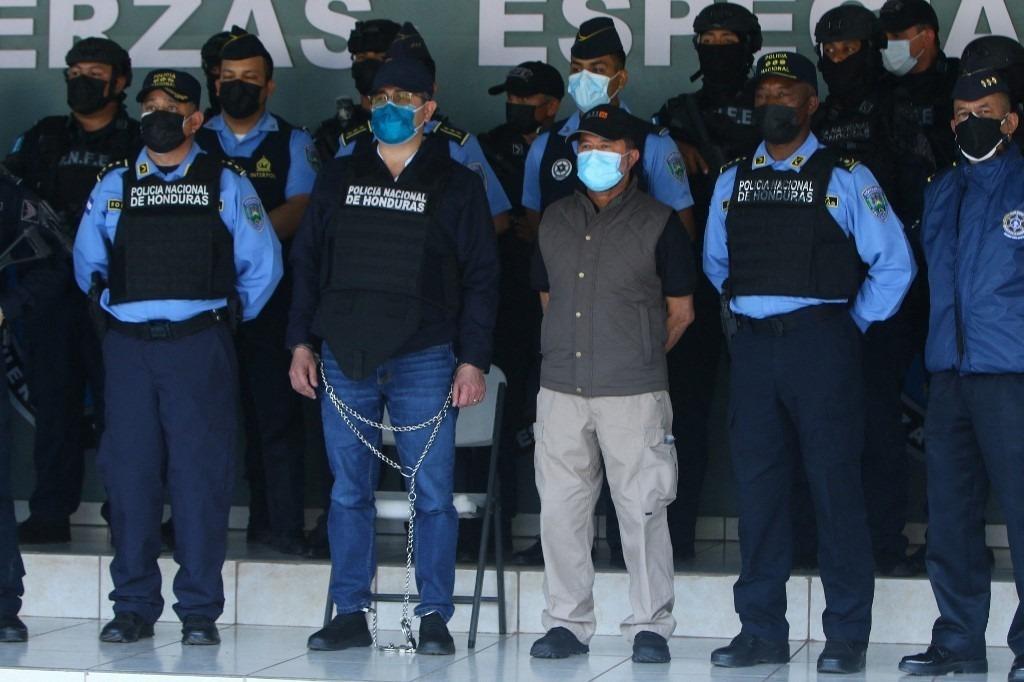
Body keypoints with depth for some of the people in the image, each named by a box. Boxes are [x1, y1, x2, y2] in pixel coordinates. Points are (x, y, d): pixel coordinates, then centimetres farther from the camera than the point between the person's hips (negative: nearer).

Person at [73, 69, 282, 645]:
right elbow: (88, 263, 22)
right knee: (129, 472, 2)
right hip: (127, 345, 2)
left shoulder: (226, 184, 6)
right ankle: (134, 607, 10)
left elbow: (263, 264, 9)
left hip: (199, 347, -2)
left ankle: (200, 610, 2)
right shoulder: (114, 186, 12)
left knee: (201, 473, -4)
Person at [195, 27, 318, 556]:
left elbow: (299, 210, -4)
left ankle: (279, 523, 1)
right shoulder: (194, 142, 15)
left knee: (274, 410, -3)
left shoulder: (293, 144, 11)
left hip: (269, 297, -1)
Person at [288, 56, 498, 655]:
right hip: (345, 359, 3)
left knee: (433, 492, -2)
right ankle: (350, 615, 11)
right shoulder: (339, 179, 13)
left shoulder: (456, 185, 5)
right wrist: (302, 342, 6)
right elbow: (307, 263, 15)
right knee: (349, 491, 5)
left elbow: (481, 278, 2)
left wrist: (473, 360, -6)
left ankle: (435, 617, 5)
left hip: (424, 359, -3)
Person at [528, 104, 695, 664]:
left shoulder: (658, 223, 0)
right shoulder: (556, 220, 13)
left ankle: (650, 627, 5)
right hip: (561, 388, 4)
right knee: (560, 508, 4)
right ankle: (567, 622, 14)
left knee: (642, 511, -3)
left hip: (633, 393, -4)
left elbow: (681, 311, 7)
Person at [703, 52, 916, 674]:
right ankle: (762, 631, 11)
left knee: (835, 484, -4)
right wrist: (741, 315, 15)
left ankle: (847, 637, 2)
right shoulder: (733, 181, 13)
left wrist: (853, 326, 1)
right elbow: (716, 262, 25)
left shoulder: (845, 178, 1)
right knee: (758, 487, 5)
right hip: (752, 347, 4)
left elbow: (894, 263, 2)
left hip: (821, 344, -4)